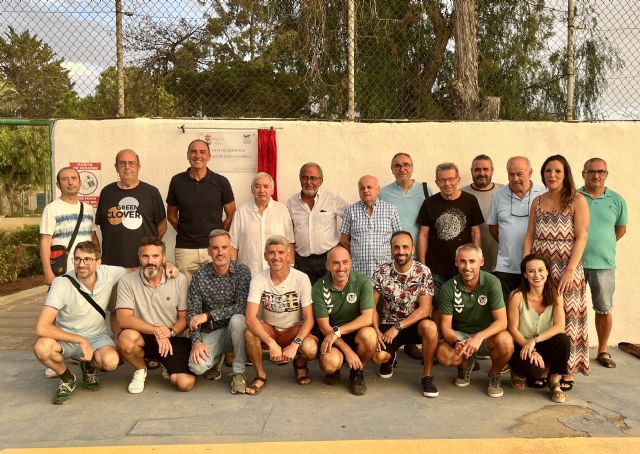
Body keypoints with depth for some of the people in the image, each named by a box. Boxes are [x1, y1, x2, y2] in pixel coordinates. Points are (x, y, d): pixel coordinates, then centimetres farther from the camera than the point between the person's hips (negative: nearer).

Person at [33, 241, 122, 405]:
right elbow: (41, 328, -27)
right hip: (66, 338, -1)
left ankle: (89, 367, 9)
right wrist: (80, 341, -27)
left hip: (97, 336, 1)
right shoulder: (62, 283, -23)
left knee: (111, 361, -32)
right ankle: (67, 379, 0)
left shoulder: (108, 273, -14)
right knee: (42, 348, -35)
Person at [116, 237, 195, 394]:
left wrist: (169, 332, -22)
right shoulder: (127, 282, -6)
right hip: (144, 338, 0)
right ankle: (140, 370, 1)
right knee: (126, 338, -34)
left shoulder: (179, 280, -4)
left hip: (174, 339, 0)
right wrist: (156, 330, -26)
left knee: (185, 383, -20)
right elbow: (124, 319, -16)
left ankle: (166, 365, 18)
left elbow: (184, 318, -1)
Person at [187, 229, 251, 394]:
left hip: (235, 330, -1)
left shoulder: (242, 271, -9)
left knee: (237, 319, -36)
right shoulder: (200, 275, -4)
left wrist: (208, 315, -23)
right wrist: (197, 341, -18)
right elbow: (192, 312, -5)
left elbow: (242, 307, -20)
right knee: (197, 366, -24)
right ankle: (215, 359, 14)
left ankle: (238, 373, -18)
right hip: (210, 333, 1)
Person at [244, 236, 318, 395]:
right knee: (250, 332, -32)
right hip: (269, 330, 1)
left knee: (310, 349, -31)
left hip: (294, 329, -1)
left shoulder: (301, 279, -16)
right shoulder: (258, 280, -15)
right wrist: (272, 343, -38)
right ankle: (260, 375, -5)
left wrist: (295, 344, -31)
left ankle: (300, 364, 9)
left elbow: (309, 318, -15)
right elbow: (250, 317, -25)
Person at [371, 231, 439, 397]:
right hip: (388, 325, 1)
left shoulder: (423, 272, -10)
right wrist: (376, 331, -18)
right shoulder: (381, 273, -6)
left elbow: (425, 309, -16)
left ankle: (427, 376, -13)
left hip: (415, 324, -1)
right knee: (378, 357, -25)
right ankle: (390, 357, 17)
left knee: (430, 327, -35)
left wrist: (398, 327, -23)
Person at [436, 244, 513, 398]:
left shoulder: (492, 283, -17)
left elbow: (502, 321, -21)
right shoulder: (448, 288, -12)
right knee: (443, 355, -29)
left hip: (487, 335, -1)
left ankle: (494, 375, 0)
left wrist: (479, 336, -38)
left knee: (505, 340, -34)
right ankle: (465, 364, 11)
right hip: (460, 335, 1)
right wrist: (456, 343, -32)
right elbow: (445, 325, -10)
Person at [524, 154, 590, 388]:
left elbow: (581, 237, -7)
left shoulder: (577, 201, -1)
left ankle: (567, 373, 9)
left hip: (566, 268, -3)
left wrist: (570, 270, -15)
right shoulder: (537, 202, 11)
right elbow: (530, 236, 9)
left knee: (565, 319, 1)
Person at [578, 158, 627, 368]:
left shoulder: (616, 200, 4)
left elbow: (621, 228, 16)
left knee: (604, 309, 8)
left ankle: (603, 351, 24)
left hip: (603, 264, 1)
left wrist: (602, 244, 11)